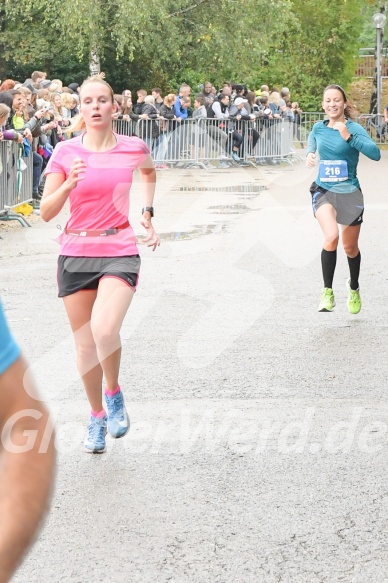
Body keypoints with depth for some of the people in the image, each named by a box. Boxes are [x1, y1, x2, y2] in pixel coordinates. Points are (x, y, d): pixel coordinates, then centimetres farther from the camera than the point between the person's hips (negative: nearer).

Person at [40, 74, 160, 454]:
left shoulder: (133, 149, -1)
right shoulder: (65, 152, -2)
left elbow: (149, 172, 25)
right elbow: (46, 212, -4)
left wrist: (147, 215, 15)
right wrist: (69, 184, -21)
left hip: (120, 253, -2)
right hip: (76, 254, 2)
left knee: (104, 330, -25)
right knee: (85, 343, 8)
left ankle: (113, 393, 2)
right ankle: (97, 417, 29)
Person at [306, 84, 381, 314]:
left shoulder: (353, 128, -11)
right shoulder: (319, 128, 2)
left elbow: (375, 153, -27)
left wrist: (349, 137, -33)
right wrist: (310, 153, 8)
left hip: (349, 192, -1)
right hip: (324, 191, 1)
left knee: (350, 248, 13)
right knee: (331, 237, -26)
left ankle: (354, 288, 43)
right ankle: (327, 292, -16)